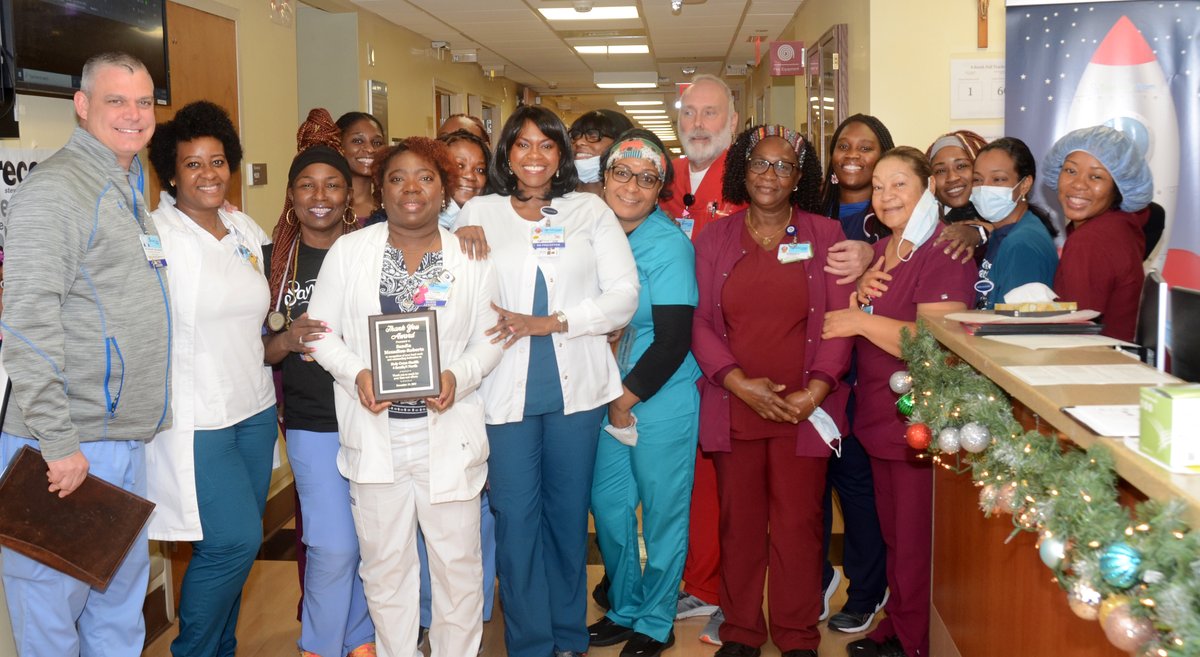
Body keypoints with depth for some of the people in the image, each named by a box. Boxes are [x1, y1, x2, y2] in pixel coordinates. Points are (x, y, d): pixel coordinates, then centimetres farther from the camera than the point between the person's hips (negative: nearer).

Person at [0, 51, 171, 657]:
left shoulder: (130, 190, 16)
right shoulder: (55, 188, -12)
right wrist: (59, 443, -20)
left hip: (125, 443, 9)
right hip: (66, 451, -9)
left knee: (121, 605, 17)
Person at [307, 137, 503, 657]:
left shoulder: (470, 257, 4)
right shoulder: (348, 250, 4)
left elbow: (490, 338, 5)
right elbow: (321, 330, 5)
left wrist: (460, 376, -14)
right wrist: (356, 374, -13)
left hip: (447, 433, 0)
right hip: (374, 433, 1)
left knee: (458, 558, 6)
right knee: (384, 560, 12)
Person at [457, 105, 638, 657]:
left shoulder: (590, 211, 7)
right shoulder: (478, 214, 8)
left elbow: (624, 295, -2)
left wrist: (547, 322, -11)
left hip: (577, 388, 1)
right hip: (507, 390, 0)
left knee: (569, 514, 10)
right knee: (516, 519, 2)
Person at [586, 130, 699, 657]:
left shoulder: (669, 246, -15)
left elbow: (673, 341, -16)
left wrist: (627, 398, -10)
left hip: (661, 401, -6)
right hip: (609, 398, 6)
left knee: (662, 513, 7)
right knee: (608, 505, 15)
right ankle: (623, 610, 34)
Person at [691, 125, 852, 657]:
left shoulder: (825, 236, 5)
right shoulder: (714, 239, 8)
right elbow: (699, 321, 2)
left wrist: (816, 390, -11)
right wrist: (740, 382, -10)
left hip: (804, 408, -1)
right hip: (733, 407, 1)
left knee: (799, 523, 1)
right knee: (739, 522, 6)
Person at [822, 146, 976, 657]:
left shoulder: (944, 252, -15)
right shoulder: (881, 250, 12)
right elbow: (847, 325, 18)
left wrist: (863, 321, -22)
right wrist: (861, 289, -3)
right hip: (880, 418, 9)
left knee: (915, 543, 2)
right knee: (893, 534, 20)